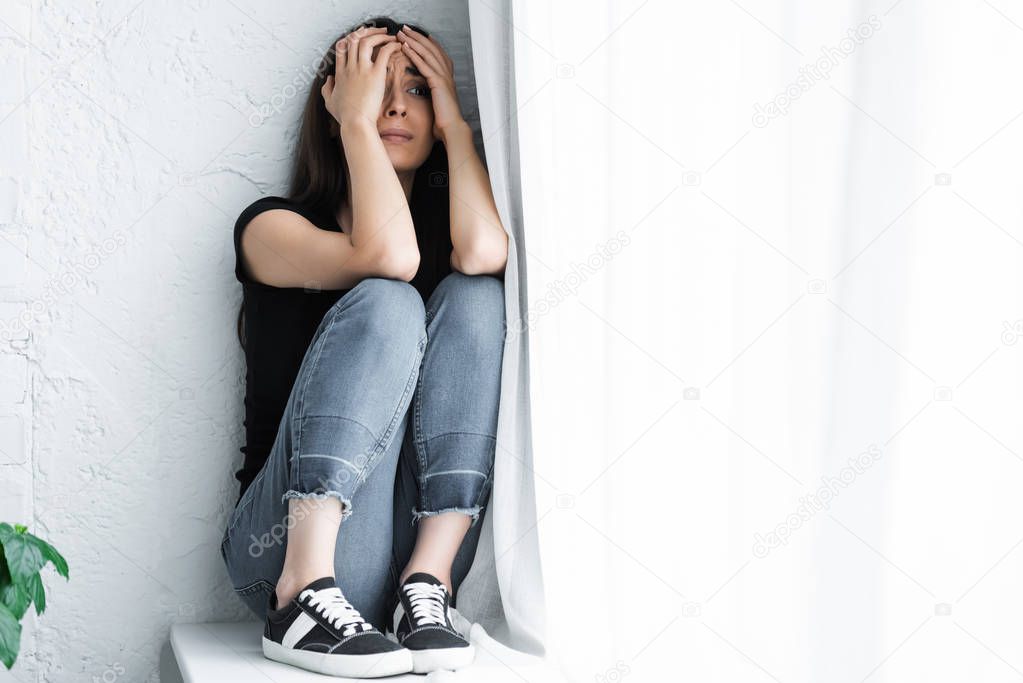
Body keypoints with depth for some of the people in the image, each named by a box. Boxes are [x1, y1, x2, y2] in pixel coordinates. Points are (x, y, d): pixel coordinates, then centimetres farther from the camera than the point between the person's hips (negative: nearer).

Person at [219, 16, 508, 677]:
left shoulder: (440, 229, 16)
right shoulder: (274, 225, 5)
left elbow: (485, 254, -11)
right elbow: (388, 255, -18)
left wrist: (456, 122, 1)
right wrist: (356, 117, -5)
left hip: (425, 540, 3)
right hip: (288, 542, -3)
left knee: (475, 295, -15)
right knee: (385, 304, -23)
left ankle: (425, 588, -23)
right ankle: (306, 596, -33)